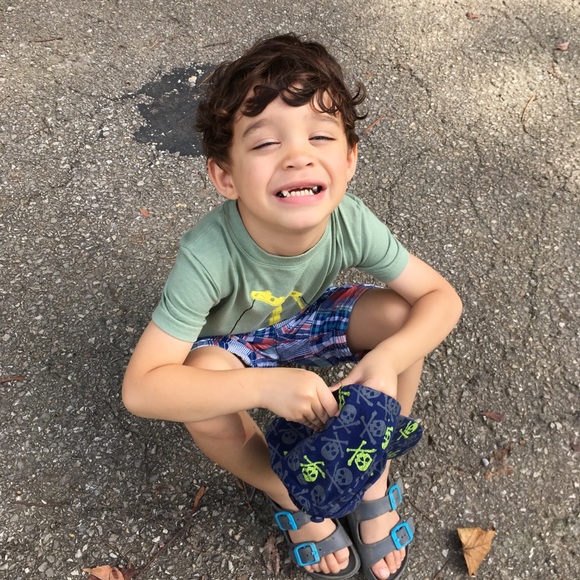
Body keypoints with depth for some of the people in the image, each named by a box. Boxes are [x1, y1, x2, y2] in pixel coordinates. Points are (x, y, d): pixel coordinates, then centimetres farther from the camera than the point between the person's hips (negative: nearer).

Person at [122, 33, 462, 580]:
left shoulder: (351, 222, -30)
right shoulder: (208, 255, -39)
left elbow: (442, 297, -19)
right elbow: (141, 389, -39)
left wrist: (388, 359, -39)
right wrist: (265, 385, -47)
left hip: (304, 320, 3)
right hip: (230, 345, -2)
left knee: (400, 316, -21)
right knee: (205, 395, -35)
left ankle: (374, 473, 1)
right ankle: (288, 495, -2)